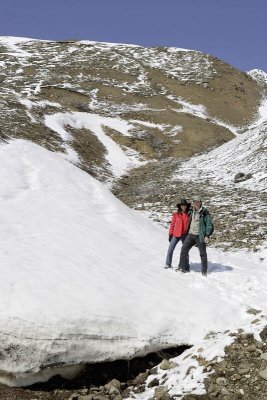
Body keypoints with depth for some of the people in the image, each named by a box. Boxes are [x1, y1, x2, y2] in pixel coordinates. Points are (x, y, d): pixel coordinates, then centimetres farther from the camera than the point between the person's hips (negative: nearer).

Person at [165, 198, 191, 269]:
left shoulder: (189, 214, -2)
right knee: (170, 249, 0)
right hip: (176, 235, 0)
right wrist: (170, 234, 1)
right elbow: (172, 224, 3)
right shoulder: (176, 215, -2)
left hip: (185, 235, 0)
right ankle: (168, 264, 12)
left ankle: (186, 265, 22)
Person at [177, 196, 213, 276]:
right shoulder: (193, 211, 10)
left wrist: (207, 235, -17)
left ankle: (204, 271, 12)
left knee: (203, 254, 1)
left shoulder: (205, 213, -9)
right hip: (191, 234, 6)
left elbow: (209, 225, -10)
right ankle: (183, 267, 9)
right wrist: (188, 232, 26)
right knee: (184, 249, 1)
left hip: (200, 236, -6)